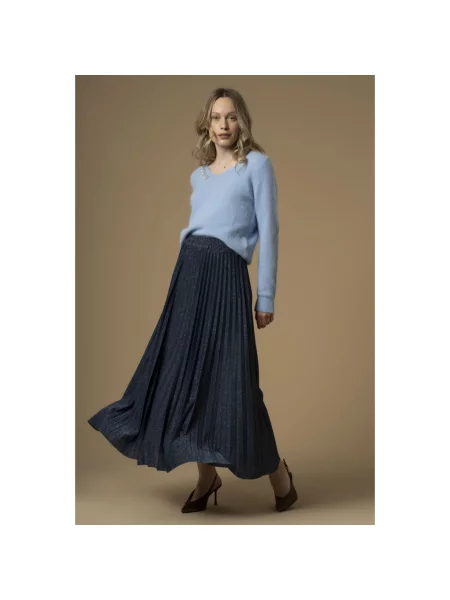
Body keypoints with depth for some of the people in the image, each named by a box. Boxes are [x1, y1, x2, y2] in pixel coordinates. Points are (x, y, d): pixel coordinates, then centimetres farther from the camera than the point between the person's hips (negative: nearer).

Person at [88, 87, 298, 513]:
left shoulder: (257, 164, 1)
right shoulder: (199, 173, 19)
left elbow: (268, 231, -3)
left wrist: (266, 297, -7)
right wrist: (186, 275, 16)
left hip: (225, 273, -6)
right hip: (188, 271, 6)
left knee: (229, 375, -6)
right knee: (187, 371, 6)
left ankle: (278, 473, 12)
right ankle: (207, 476, 19)